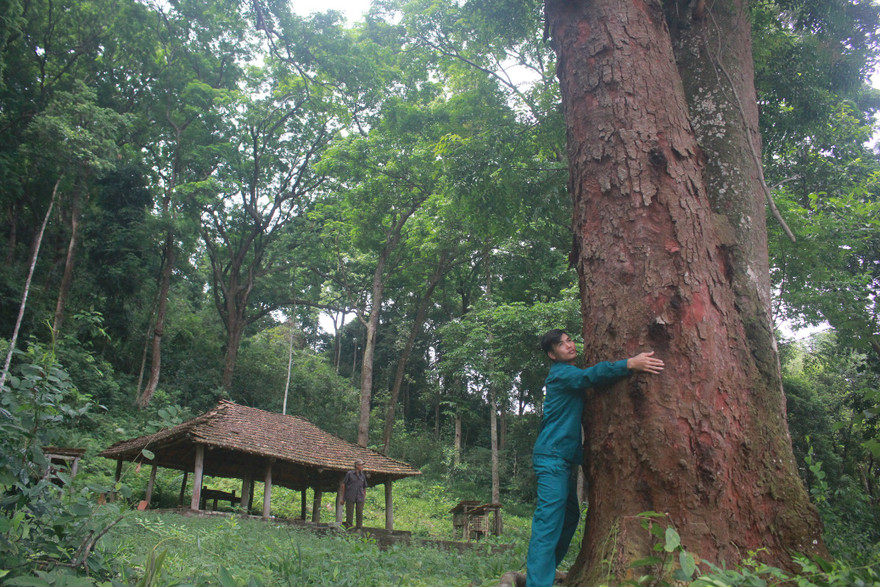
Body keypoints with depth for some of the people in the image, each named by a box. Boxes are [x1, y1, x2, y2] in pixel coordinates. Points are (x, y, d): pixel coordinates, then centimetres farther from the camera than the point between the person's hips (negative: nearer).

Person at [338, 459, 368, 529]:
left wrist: (364, 498, 13)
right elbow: (342, 485, 5)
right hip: (350, 498, -3)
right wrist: (342, 498, 2)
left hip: (360, 499, 3)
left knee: (360, 514, 0)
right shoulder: (349, 474, 3)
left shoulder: (363, 476, 13)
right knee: (349, 514, -4)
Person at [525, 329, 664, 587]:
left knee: (569, 517, 15)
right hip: (552, 457, -10)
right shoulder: (560, 373, -10)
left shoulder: (571, 373, 20)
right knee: (549, 519, -15)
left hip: (566, 459, 10)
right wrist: (630, 364, -37)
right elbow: (590, 375, -28)